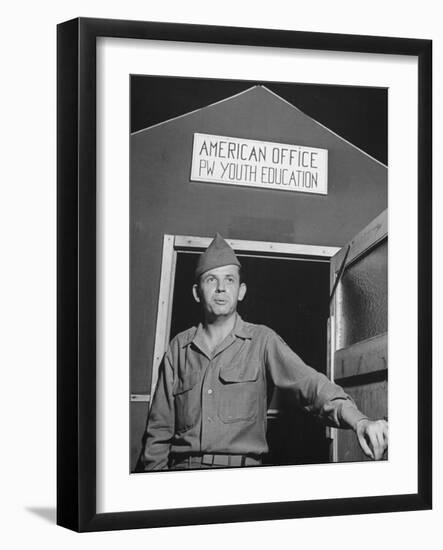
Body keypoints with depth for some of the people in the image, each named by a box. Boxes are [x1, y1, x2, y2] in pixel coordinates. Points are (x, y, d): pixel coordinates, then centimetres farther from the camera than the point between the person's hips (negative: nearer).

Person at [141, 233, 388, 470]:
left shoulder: (262, 341, 6)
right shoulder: (179, 347, 12)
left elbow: (308, 382, -9)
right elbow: (160, 429, 14)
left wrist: (359, 421, -27)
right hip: (183, 475, 1)